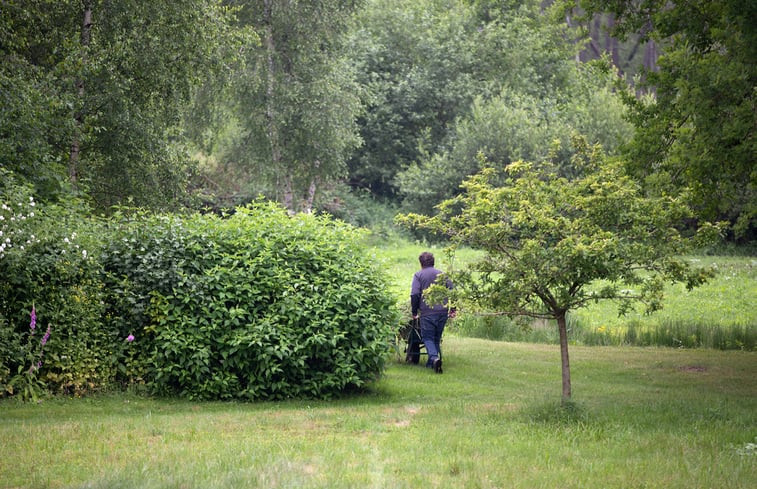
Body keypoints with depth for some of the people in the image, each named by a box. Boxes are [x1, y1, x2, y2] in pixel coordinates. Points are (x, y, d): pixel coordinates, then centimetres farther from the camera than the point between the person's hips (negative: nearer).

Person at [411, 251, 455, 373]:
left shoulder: (418, 275, 1)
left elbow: (415, 295, -7)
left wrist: (414, 312, 0)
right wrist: (452, 309, 16)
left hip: (427, 312, -4)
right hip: (443, 312, 4)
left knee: (428, 338, 1)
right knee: (437, 338, 15)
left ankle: (434, 358, -23)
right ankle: (431, 363, 18)